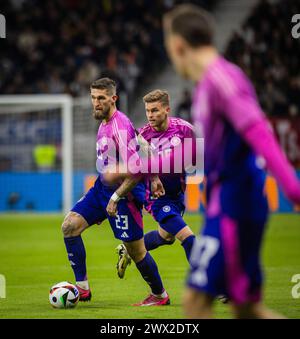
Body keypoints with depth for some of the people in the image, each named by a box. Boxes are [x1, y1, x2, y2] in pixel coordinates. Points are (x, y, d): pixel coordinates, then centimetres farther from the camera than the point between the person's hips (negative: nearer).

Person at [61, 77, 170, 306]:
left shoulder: (121, 126, -21)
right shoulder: (104, 123, 9)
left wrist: (115, 197, -22)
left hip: (124, 192, -9)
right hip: (103, 187, 9)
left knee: (136, 250, 0)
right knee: (70, 226, -2)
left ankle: (160, 295, 21)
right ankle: (82, 288, 1)